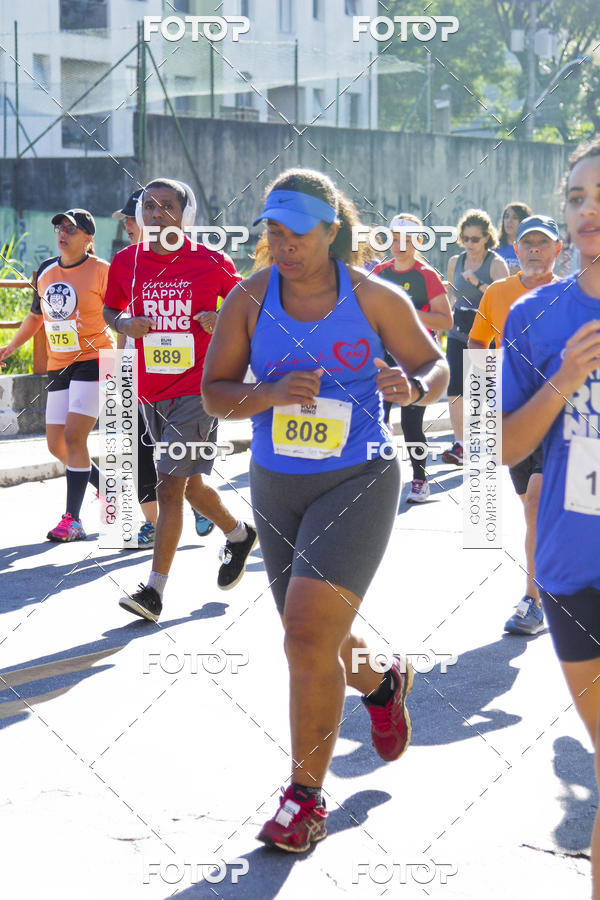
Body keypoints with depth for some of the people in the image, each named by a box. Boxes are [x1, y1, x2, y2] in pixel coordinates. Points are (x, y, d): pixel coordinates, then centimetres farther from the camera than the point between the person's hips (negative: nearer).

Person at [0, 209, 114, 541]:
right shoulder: (45, 271, 9)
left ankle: (72, 520, -10)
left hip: (94, 361, -7)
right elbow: (36, 315, 24)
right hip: (58, 367, 7)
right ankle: (108, 486, 28)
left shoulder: (101, 271, -8)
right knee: (56, 445, 5)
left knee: (74, 436, -16)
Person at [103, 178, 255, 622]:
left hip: (197, 390, -5)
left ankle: (155, 590, -11)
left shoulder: (211, 263, -5)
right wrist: (124, 324, -4)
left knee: (171, 486, -13)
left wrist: (223, 320, -12)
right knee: (189, 484, 17)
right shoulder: (125, 263, 4)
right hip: (151, 393, 5)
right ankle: (239, 534, 44)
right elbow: (110, 309, 19)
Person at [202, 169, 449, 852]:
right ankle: (382, 683, 54)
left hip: (358, 481, -4)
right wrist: (270, 395, -21)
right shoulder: (249, 298, -4)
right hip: (275, 485, 4)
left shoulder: (373, 298, -9)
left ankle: (306, 796, 0)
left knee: (308, 637, -15)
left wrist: (412, 388, -22)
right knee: (314, 640, 18)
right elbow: (214, 392, -1)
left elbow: (435, 366, 2)